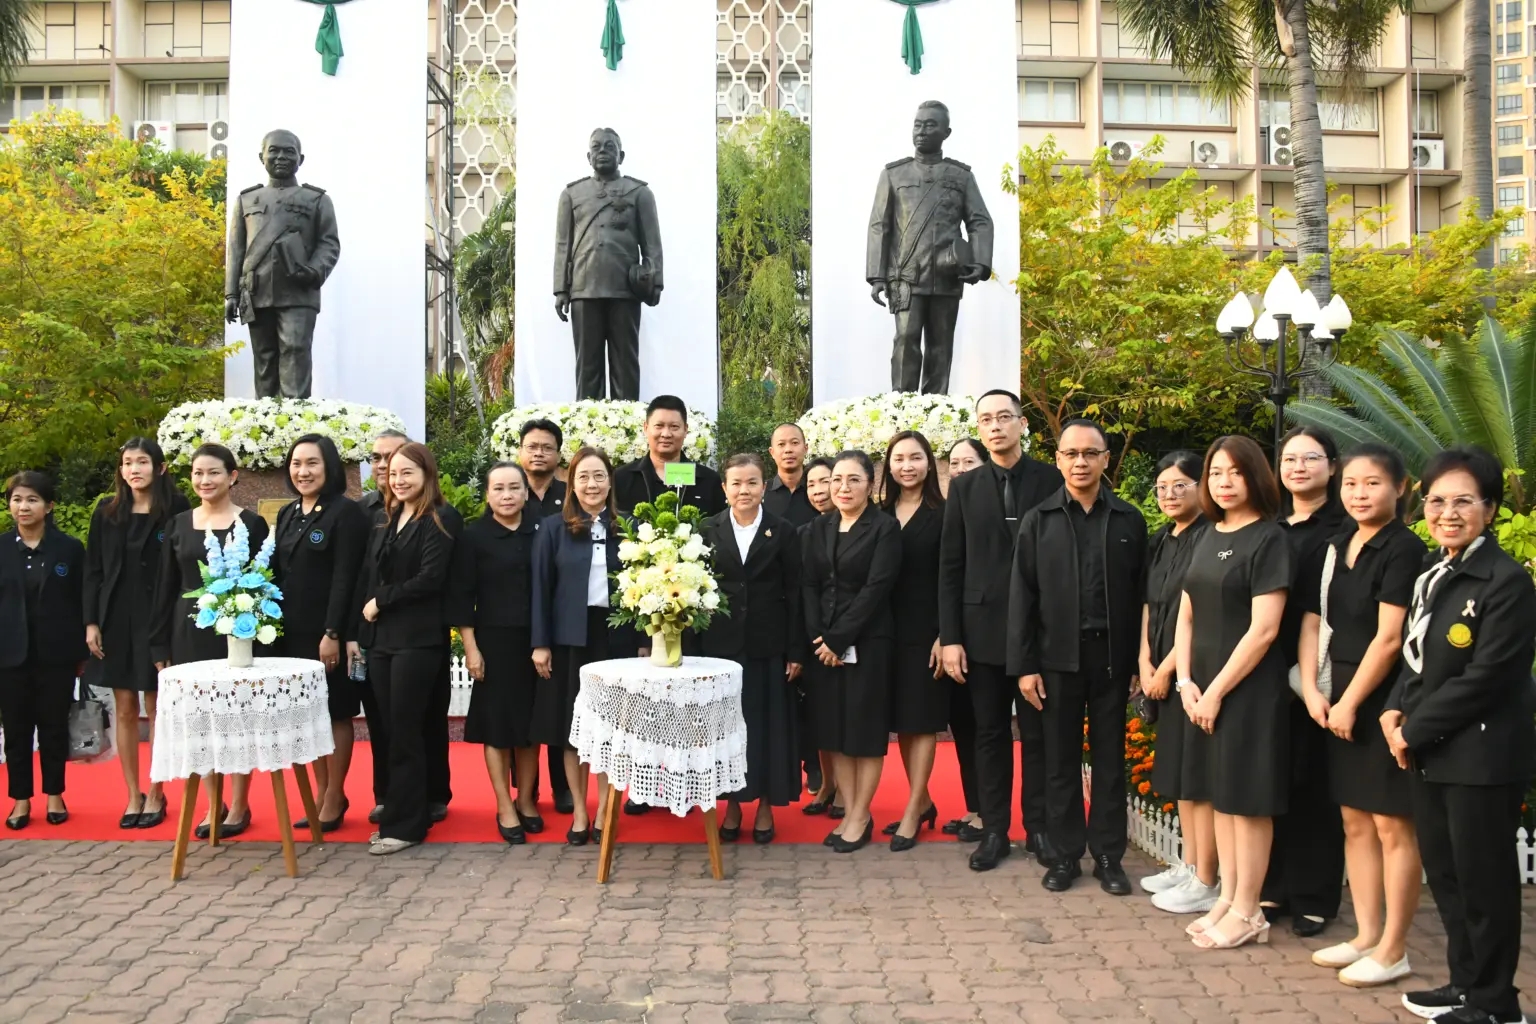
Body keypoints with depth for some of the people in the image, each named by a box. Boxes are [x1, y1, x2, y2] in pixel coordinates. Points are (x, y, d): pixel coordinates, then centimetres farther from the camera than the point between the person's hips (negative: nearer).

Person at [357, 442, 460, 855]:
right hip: (382, 638, 7)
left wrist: (381, 600, -9)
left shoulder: (440, 521, -5)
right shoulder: (385, 521, 16)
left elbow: (430, 578, -16)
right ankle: (403, 813, 18)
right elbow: (368, 577, 11)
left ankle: (404, 824, 6)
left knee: (404, 733, -3)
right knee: (388, 731, 8)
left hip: (419, 639, -7)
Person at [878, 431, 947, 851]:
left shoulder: (943, 514, -5)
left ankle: (913, 812, 9)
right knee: (900, 719, 10)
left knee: (922, 718, 2)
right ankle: (922, 800, 24)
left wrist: (945, 636, -14)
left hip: (927, 631, -4)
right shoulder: (880, 515, 7)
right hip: (889, 630, 5)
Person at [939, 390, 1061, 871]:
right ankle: (994, 829, 18)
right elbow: (950, 566, 4)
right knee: (990, 734, 9)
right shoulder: (963, 487, 6)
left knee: (1037, 733, 8)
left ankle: (1038, 827, 20)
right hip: (983, 629, 2)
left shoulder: (1052, 480, 0)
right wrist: (950, 637, -2)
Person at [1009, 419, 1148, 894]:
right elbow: (1022, 596, 0)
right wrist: (1025, 665, -6)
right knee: (1061, 760, 7)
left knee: (1110, 759, 8)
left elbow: (1140, 595, 3)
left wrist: (1140, 662, 0)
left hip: (1113, 656, 1)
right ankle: (1065, 853, 18)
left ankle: (1108, 855, 18)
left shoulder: (1130, 521, 4)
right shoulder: (1038, 520, 2)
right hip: (1058, 657, 0)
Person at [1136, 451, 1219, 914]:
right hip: (1163, 673, 8)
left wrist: (1168, 668, -13)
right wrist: (1145, 662, 0)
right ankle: (1188, 865, 26)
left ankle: (1205, 883, 6)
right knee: (1179, 772, 15)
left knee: (1199, 776, -3)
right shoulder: (1160, 542, 12)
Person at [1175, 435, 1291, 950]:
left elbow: (1263, 629, -16)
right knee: (1220, 794, 13)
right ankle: (1227, 899, 24)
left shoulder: (1268, 539, -10)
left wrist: (1217, 691, -14)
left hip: (1249, 689, -7)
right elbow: (1186, 616, 12)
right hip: (1205, 689, 7)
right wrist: (1186, 682, 0)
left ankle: (1247, 913, 12)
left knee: (1247, 798, 1)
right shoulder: (1209, 537, 10)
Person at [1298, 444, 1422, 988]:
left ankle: (1393, 949, 12)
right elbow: (1311, 622, 10)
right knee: (1355, 821, 13)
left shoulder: (1403, 549, -12)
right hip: (1340, 701, 7)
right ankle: (1366, 935, 24)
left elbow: (1388, 637, -16)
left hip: (1385, 702, -7)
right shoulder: (1337, 547, 10)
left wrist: (1351, 702, -13)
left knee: (1391, 825, 2)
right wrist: (1313, 690, -1)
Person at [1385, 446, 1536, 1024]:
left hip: (1480, 755, -8)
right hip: (1428, 752, 8)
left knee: (1483, 879, 3)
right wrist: (1397, 710, 0)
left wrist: (1415, 730, -14)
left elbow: (1484, 678, -20)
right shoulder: (1431, 571, 10)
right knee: (1443, 873, 17)